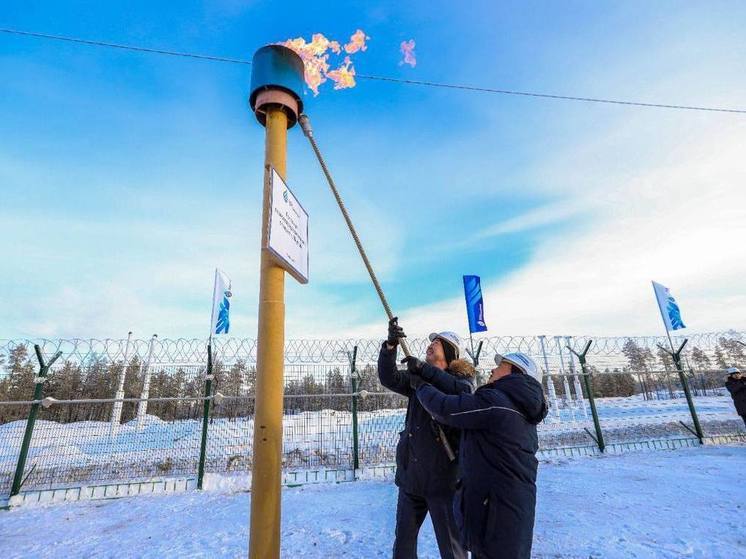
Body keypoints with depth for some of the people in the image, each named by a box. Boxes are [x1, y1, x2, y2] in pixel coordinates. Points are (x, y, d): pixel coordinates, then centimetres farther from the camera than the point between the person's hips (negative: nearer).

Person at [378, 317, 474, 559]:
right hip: (410, 474, 5)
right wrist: (390, 346, -23)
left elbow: (464, 392, -26)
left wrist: (425, 370, -28)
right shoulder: (416, 378, 8)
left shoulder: (461, 377, -3)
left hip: (443, 475, -4)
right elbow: (389, 378, -7)